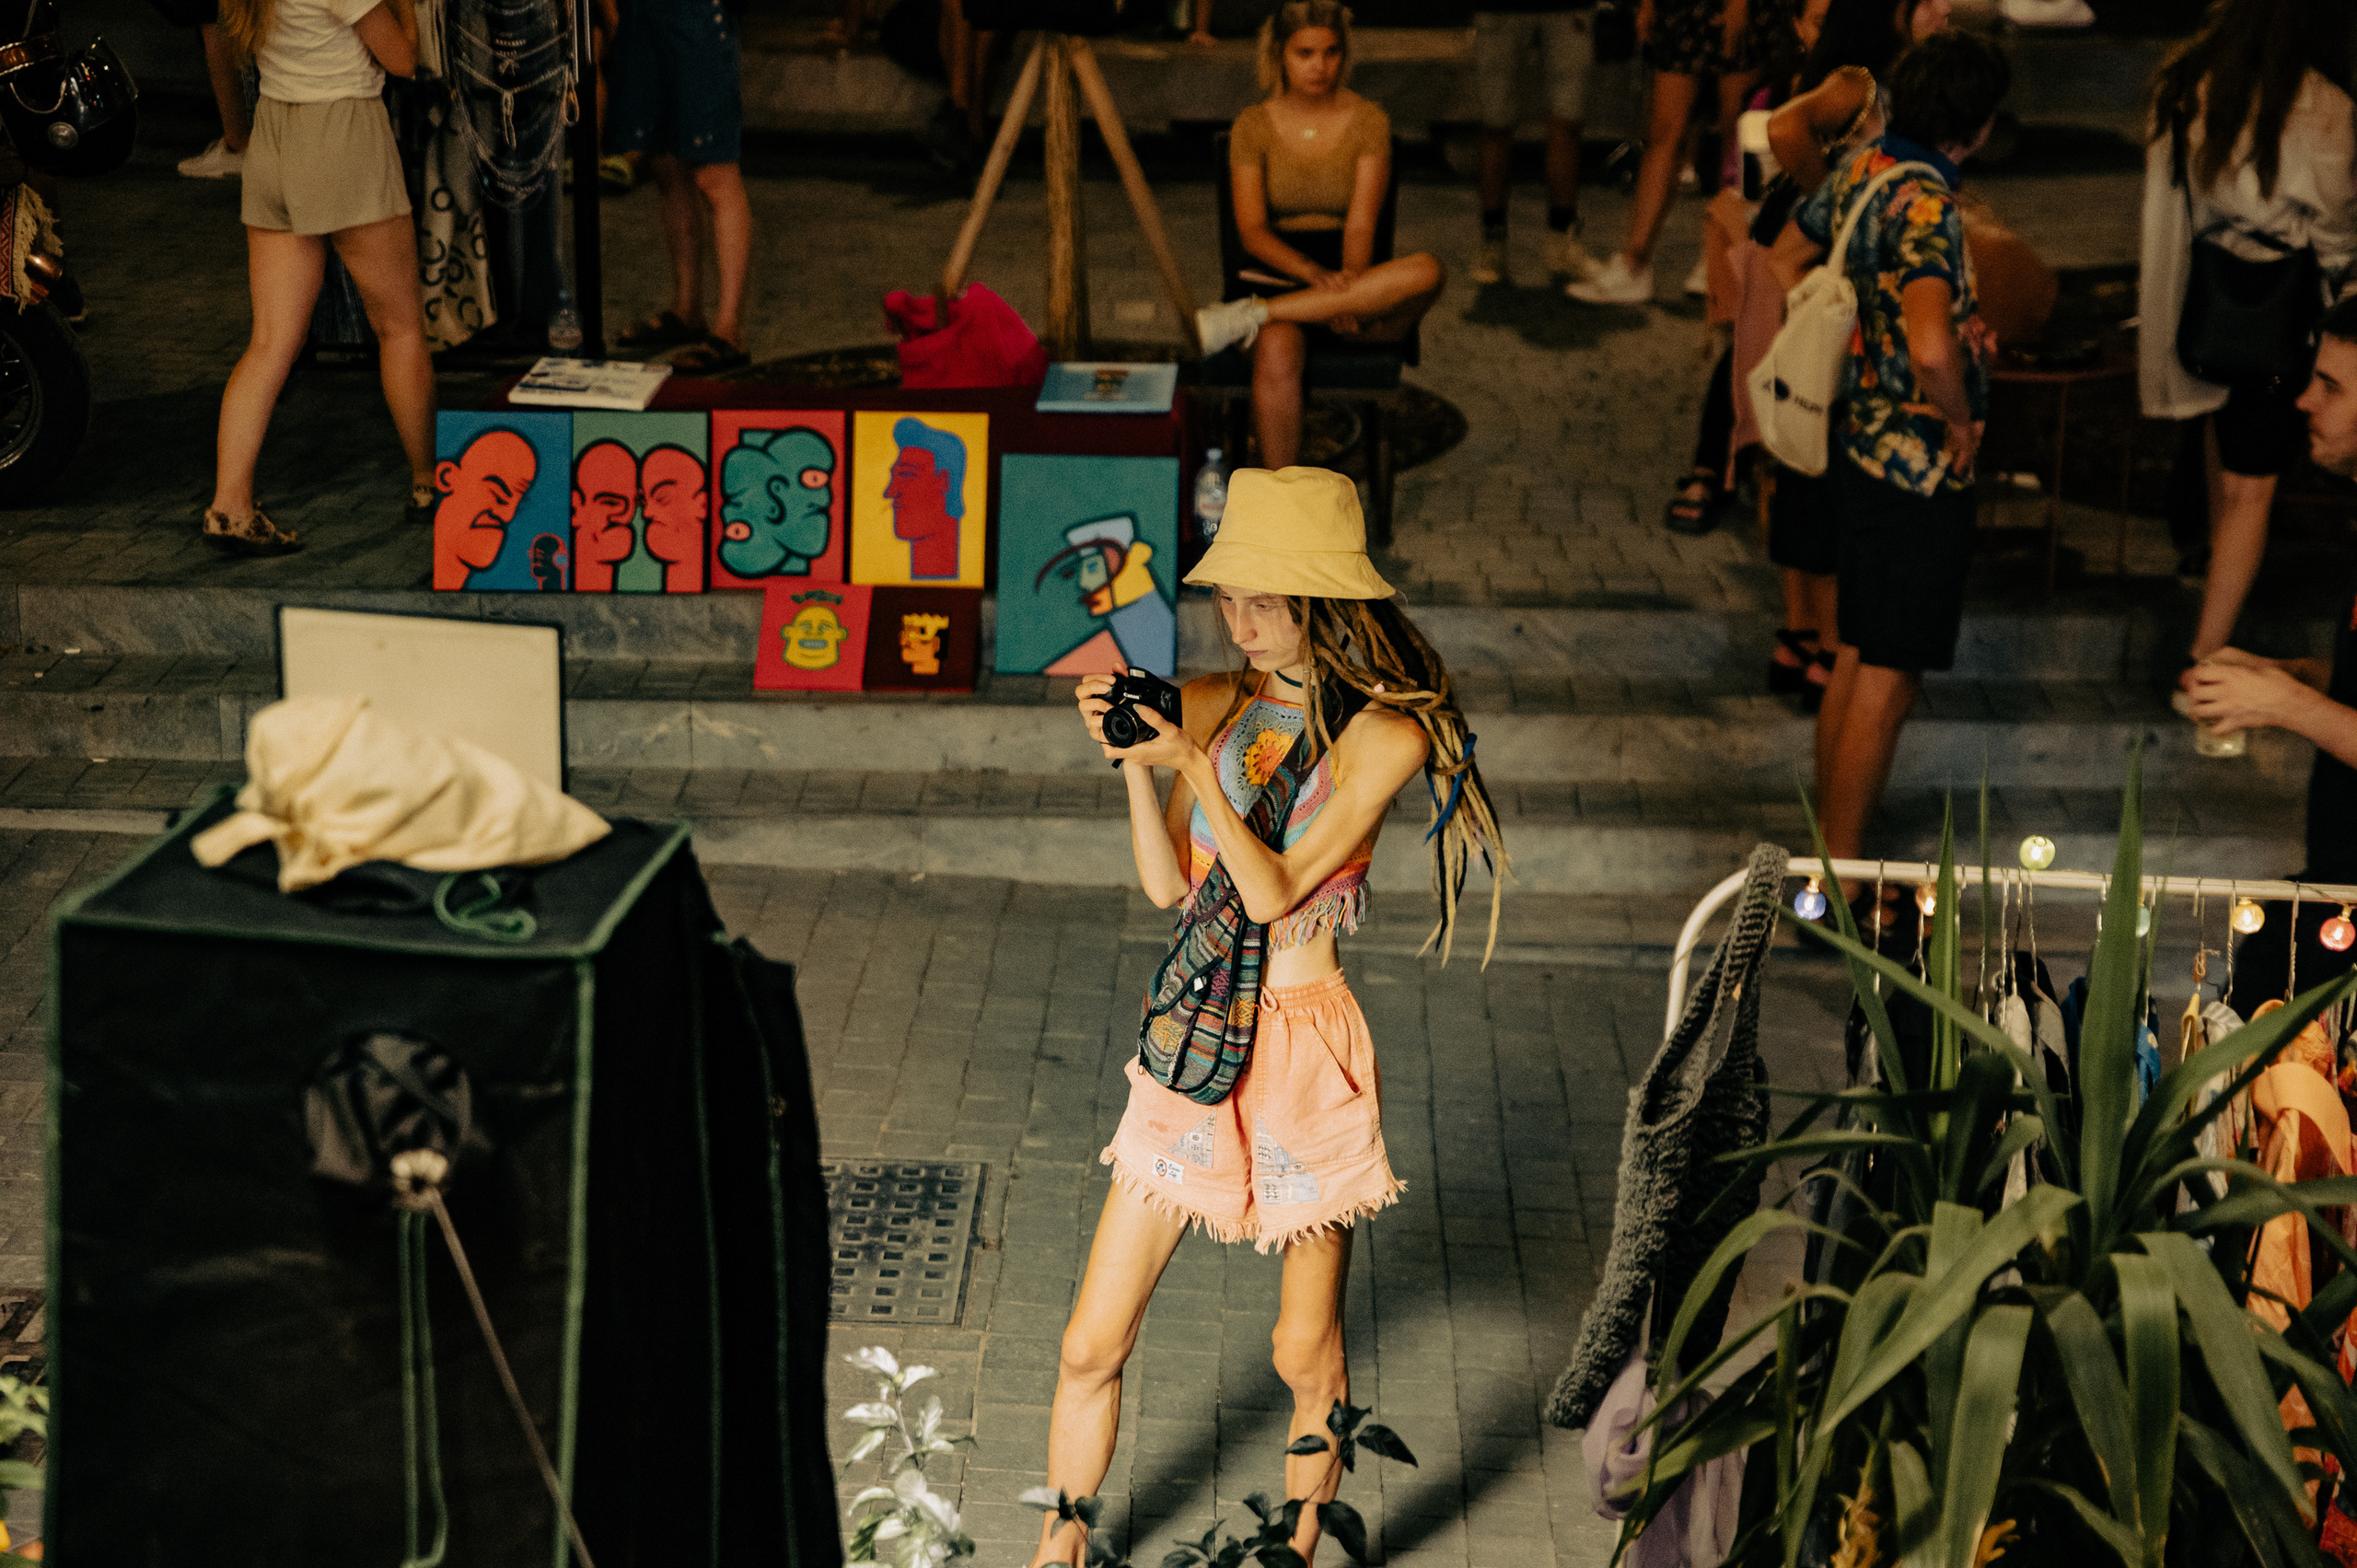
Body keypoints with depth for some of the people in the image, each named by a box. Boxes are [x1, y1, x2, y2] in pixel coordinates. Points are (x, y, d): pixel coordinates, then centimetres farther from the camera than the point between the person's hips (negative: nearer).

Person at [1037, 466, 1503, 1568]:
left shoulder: (1384, 734, -11)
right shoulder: (1214, 705, 3)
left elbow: (1273, 893, -17)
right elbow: (1165, 883, -2)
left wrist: (1195, 766, -23)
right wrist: (1132, 762, -14)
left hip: (1301, 1047, -4)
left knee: (1305, 1355, 9)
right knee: (1091, 1345, 6)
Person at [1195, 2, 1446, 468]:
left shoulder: (1368, 121, 4)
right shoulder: (1253, 125, 4)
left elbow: (1361, 224, -6)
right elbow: (1252, 231, -5)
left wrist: (1348, 291, -25)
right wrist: (1317, 275, -23)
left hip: (1354, 279, 2)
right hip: (1276, 274, -1)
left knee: (1428, 273, -33)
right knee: (1276, 354, -37)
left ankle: (1248, 315, -31)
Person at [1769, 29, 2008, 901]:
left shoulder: (1863, 169, 4)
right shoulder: (1926, 207, -24)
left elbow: (1786, 260, 21)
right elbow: (1933, 348, -39)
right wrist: (1961, 422, -20)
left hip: (1860, 445, 9)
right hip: (1918, 471, -9)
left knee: (1858, 661, 18)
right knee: (1886, 680, 0)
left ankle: (1828, 855, 29)